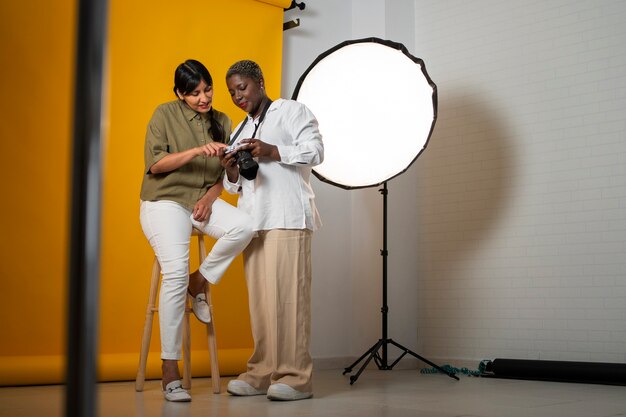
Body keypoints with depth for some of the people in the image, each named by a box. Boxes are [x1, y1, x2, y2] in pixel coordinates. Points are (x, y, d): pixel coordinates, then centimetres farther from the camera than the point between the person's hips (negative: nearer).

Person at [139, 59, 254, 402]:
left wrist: (211, 196, -7)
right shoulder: (165, 114, -1)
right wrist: (197, 150, -23)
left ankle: (199, 282, -3)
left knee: (243, 226, -28)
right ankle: (170, 370, -13)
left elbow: (225, 173, 13)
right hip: (165, 201, -4)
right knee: (175, 274, -22)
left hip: (203, 200, 4)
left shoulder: (222, 122, 11)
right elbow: (154, 164, -11)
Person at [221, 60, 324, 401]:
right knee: (258, 296, 0)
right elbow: (234, 186, 27)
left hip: (287, 216, -6)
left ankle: (295, 376, -11)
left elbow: (315, 150, -4)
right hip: (253, 219, 6)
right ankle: (262, 373, 3)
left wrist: (271, 151, -14)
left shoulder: (292, 111, 9)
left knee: (286, 293, -12)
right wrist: (231, 171, 4)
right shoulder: (239, 132, 27)